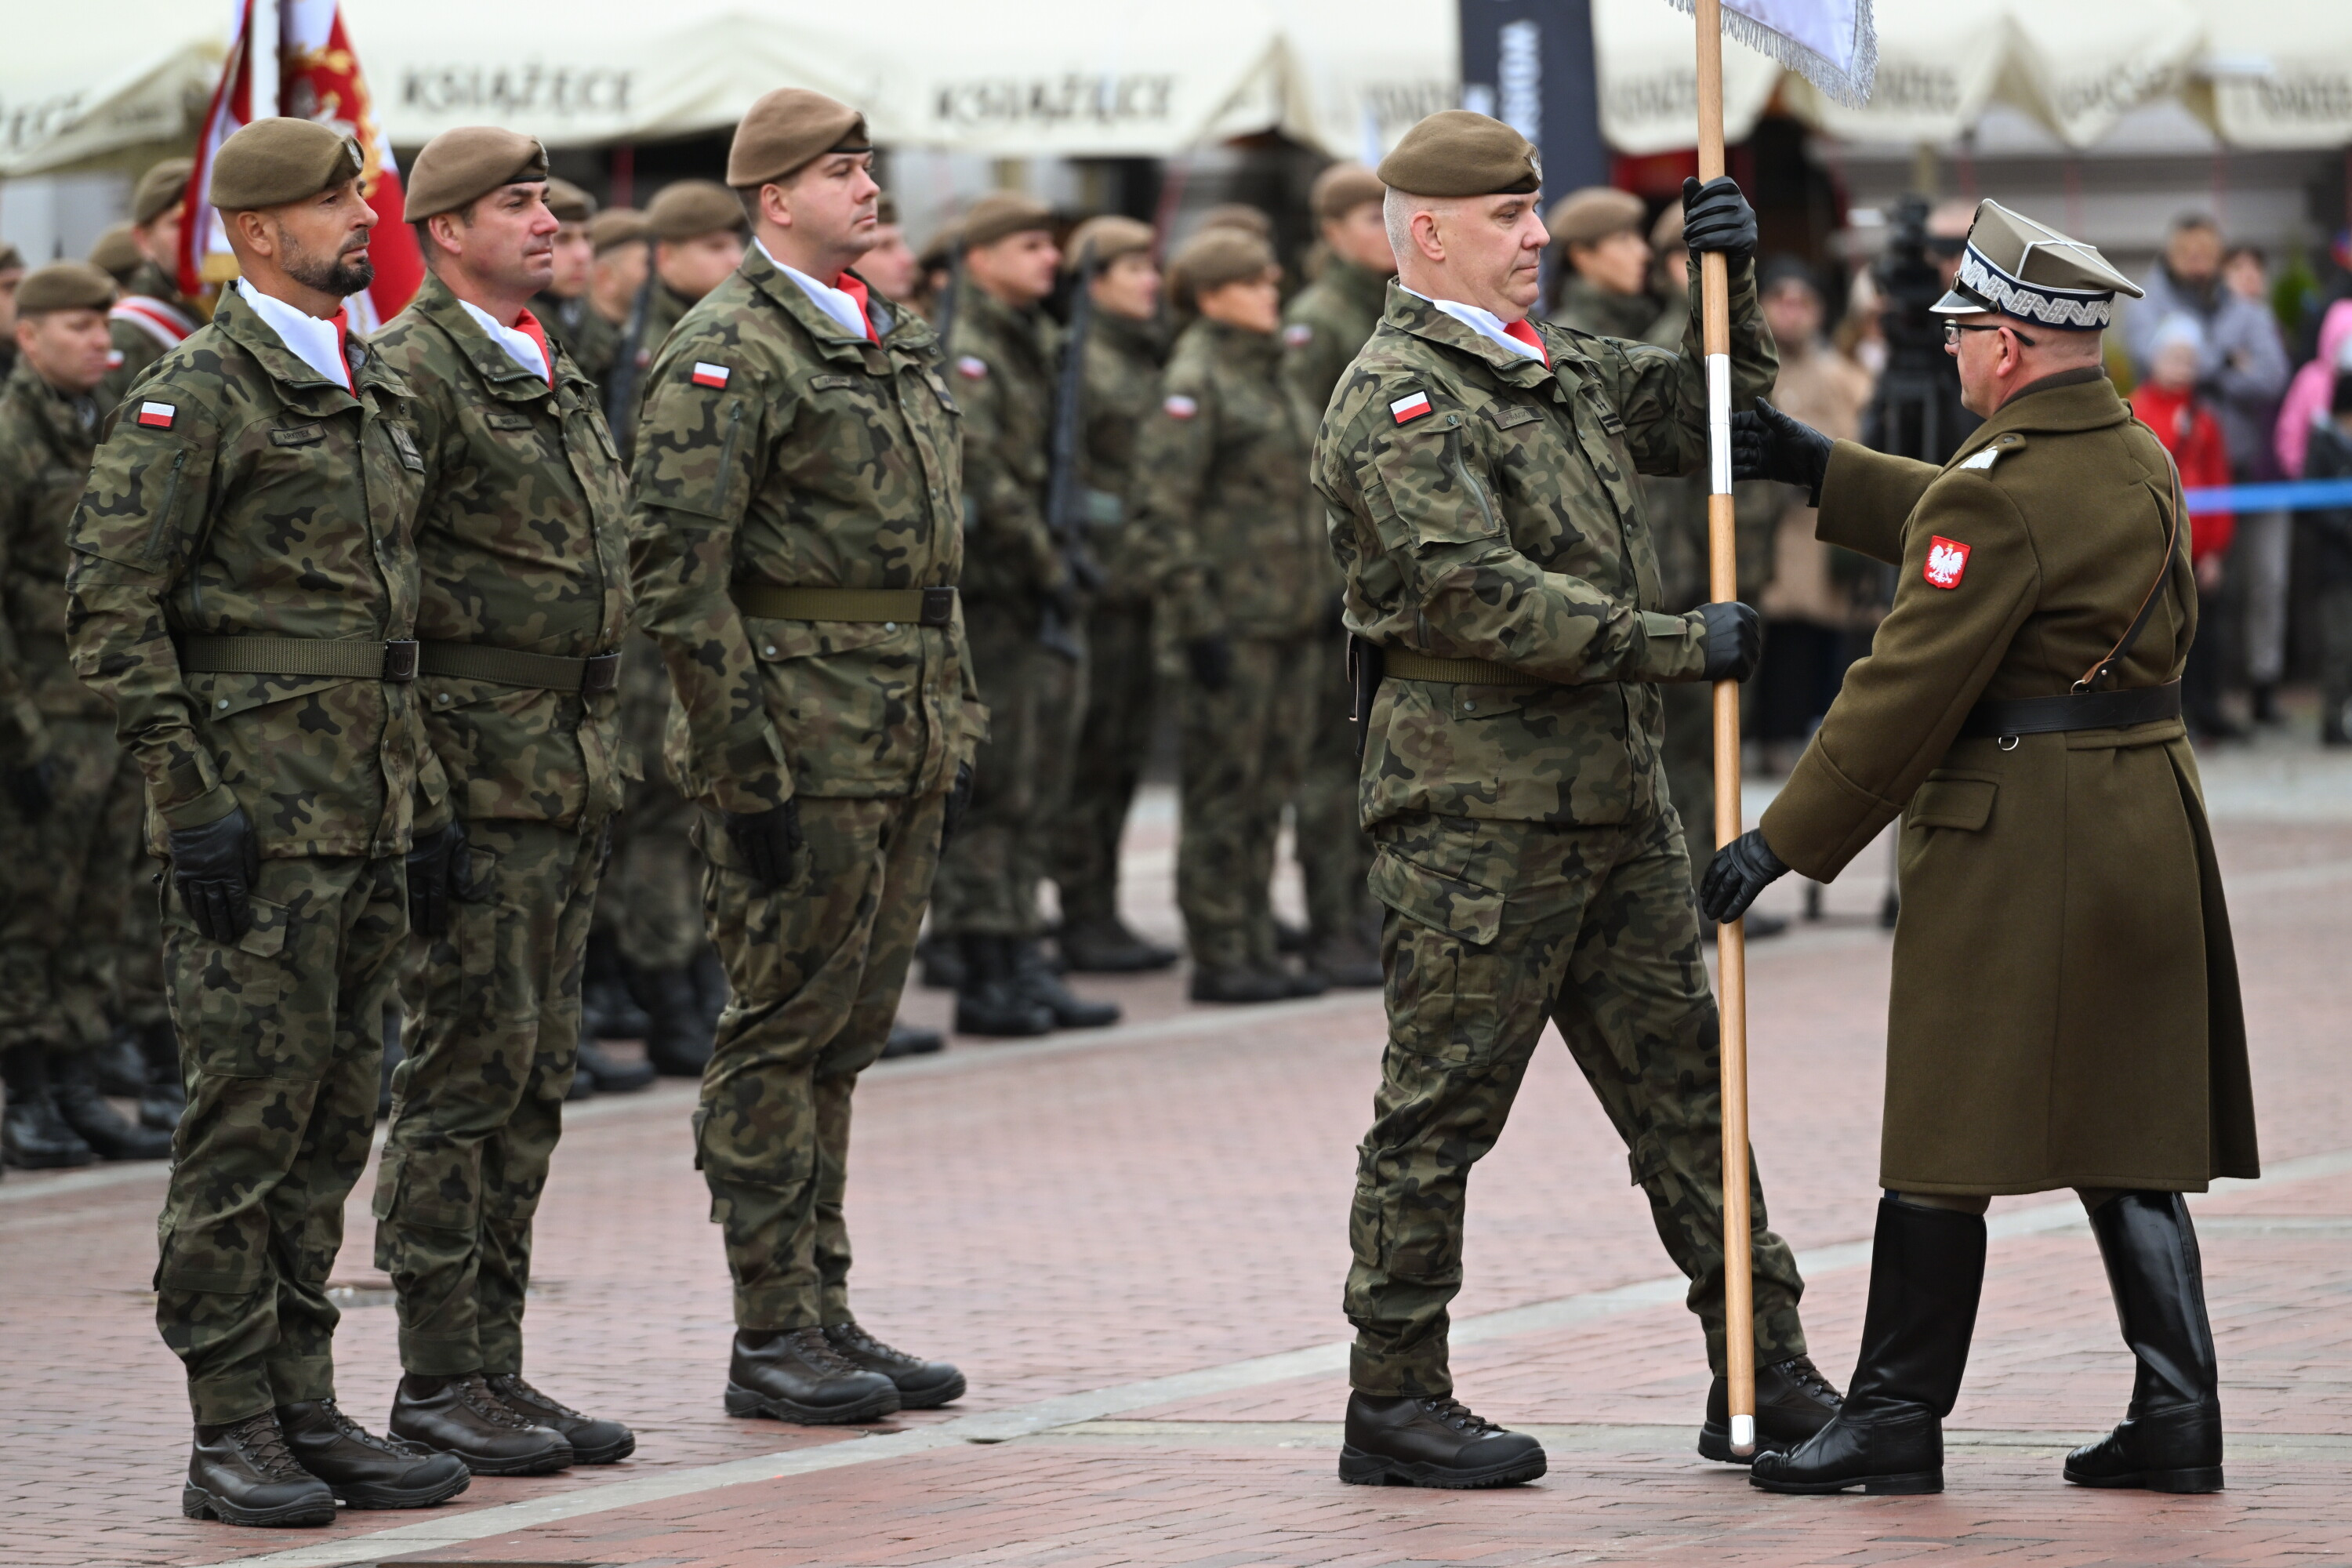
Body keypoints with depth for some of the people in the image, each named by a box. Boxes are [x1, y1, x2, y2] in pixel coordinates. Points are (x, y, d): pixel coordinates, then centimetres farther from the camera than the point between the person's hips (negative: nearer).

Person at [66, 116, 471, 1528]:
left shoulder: (379, 392, 16)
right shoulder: (194, 399, -10)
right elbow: (114, 608, -13)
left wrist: (423, 781, 17)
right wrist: (193, 799, -16)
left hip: (369, 819, 8)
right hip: (260, 818, -8)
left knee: (335, 1117, 10)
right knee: (250, 1118, -5)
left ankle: (307, 1409, 16)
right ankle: (233, 1437, -1)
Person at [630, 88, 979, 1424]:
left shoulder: (898, 346, 16)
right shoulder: (730, 351, -11)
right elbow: (677, 568, -16)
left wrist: (958, 728, 18)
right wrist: (746, 767, -18)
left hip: (907, 746, 8)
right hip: (802, 745, -8)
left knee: (847, 1035, 12)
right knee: (786, 1034, -3)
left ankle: (824, 1311, 18)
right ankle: (773, 1338, 2)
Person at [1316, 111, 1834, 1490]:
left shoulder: (1564, 373, 16)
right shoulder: (1398, 396, -11)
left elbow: (1719, 418, 24)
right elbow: (1478, 596, -21)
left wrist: (1733, 287, 7)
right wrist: (1680, 647, -21)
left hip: (1616, 800, 9)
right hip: (1476, 808, -9)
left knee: (1686, 1083, 10)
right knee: (1442, 1105, -1)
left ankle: (1764, 1378, 16)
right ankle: (1394, 1403, 7)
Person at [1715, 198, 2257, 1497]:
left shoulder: (1998, 491, -17)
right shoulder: (2140, 461, 10)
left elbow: (1903, 692, -17)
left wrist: (1784, 840, -11)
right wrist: (1824, 471, 27)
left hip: (2014, 843, -8)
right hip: (2149, 832, 8)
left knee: (1945, 1144, 0)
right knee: (2129, 1138, 11)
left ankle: (1898, 1418, 5)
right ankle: (2176, 1415, 8)